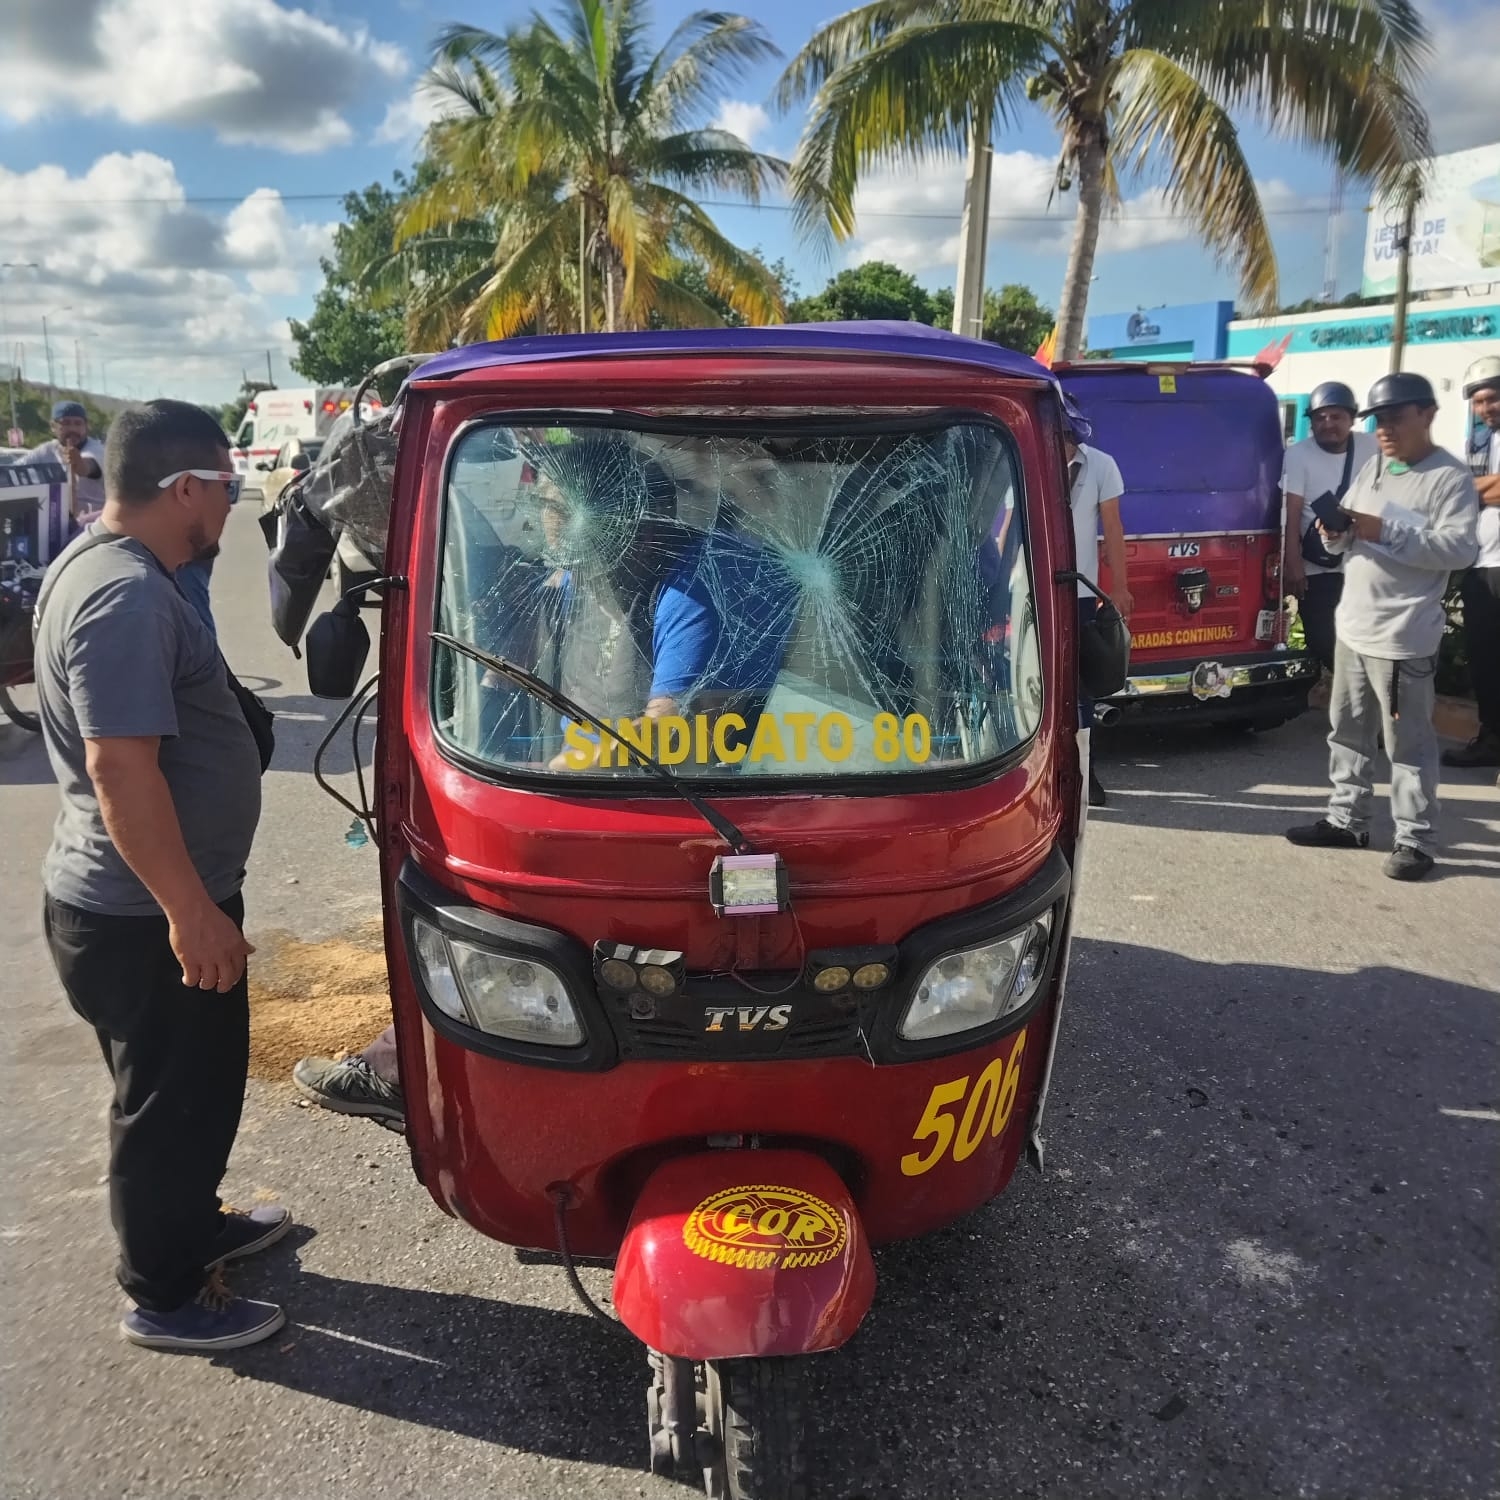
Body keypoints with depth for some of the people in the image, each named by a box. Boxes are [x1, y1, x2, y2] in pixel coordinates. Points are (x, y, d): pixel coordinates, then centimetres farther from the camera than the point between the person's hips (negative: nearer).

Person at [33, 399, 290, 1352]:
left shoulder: (103, 564, 10)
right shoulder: (125, 596, -25)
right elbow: (120, 768, -30)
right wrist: (191, 910, -25)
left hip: (147, 902, 10)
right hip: (146, 918, -10)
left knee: (197, 1084, 24)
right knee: (172, 1101, 7)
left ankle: (193, 1224, 44)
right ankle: (166, 1299, 25)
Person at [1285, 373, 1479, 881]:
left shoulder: (1451, 477, -8)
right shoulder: (1370, 471, 14)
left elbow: (1460, 549, -19)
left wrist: (1385, 533, -26)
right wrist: (1335, 534, -6)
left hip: (1403, 636, -8)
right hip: (1352, 627, 8)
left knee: (1408, 742, -3)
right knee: (1347, 730, 15)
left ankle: (1415, 840, 5)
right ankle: (1346, 820, 26)